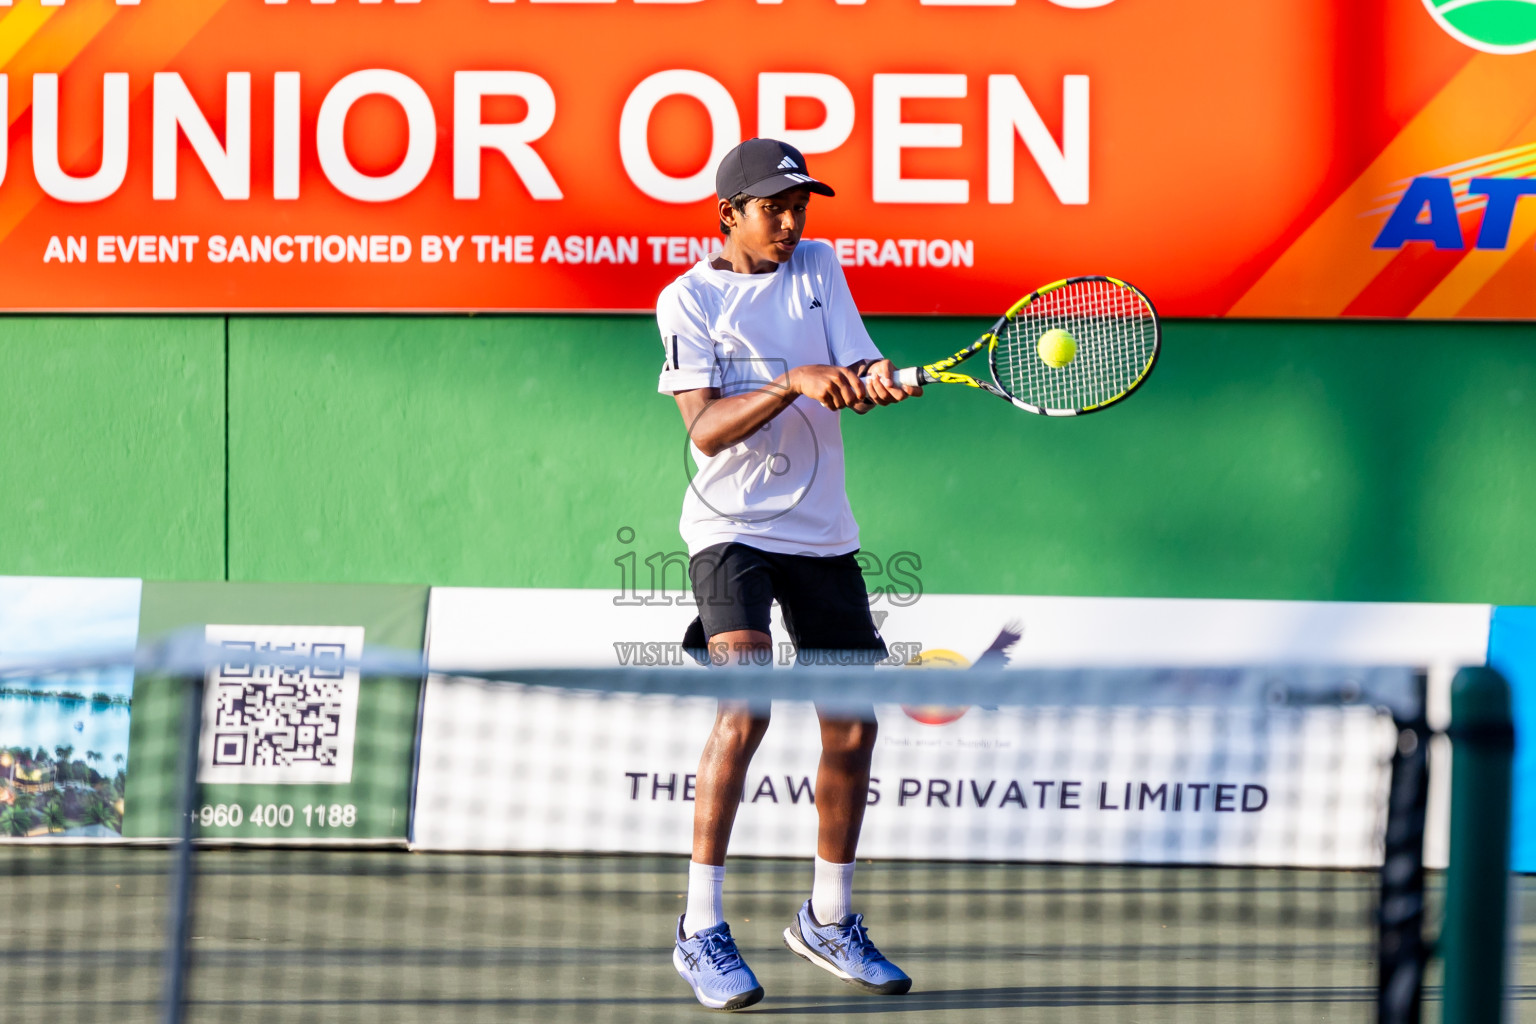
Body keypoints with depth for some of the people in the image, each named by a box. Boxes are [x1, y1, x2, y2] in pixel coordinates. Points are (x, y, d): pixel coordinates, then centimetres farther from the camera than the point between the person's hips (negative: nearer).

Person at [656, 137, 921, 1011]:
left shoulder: (819, 267, 9)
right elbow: (705, 429, -14)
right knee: (745, 709, -23)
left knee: (853, 728, 7)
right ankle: (702, 931, -17)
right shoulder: (688, 300, -4)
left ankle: (828, 921, 26)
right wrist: (794, 382, -27)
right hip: (732, 528, -5)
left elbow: (852, 374, -1)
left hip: (822, 533, 5)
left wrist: (876, 379, -24)